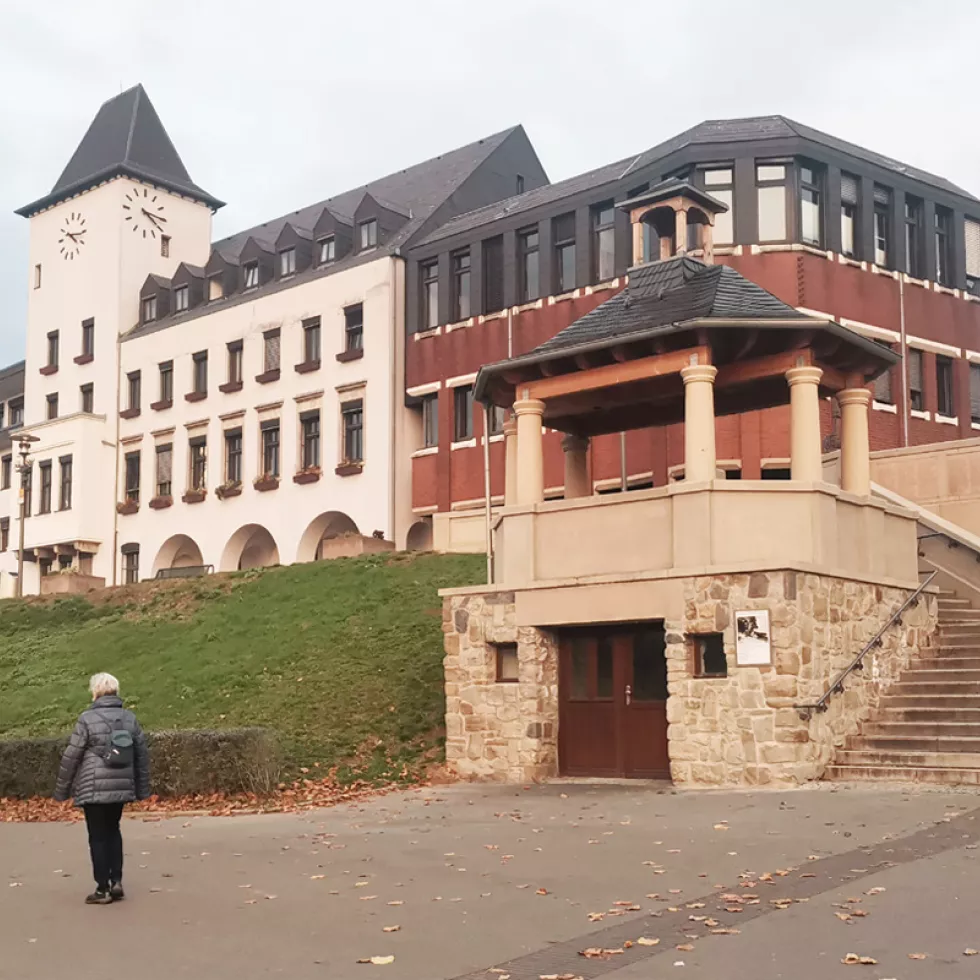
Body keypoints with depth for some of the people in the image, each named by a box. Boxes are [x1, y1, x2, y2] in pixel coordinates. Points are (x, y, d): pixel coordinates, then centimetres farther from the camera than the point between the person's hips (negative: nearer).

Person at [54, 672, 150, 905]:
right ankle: (116, 881, 13)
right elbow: (142, 754, 8)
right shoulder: (129, 718, 5)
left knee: (98, 837, 4)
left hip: (94, 789, -5)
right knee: (113, 831, 20)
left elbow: (71, 757, -7)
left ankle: (103, 889, 7)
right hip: (121, 788, 5)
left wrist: (62, 790, 3)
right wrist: (142, 788, 17)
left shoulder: (87, 719, -9)